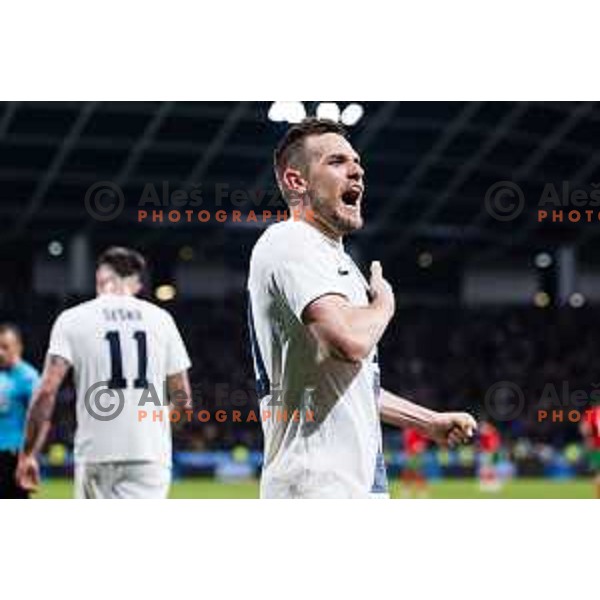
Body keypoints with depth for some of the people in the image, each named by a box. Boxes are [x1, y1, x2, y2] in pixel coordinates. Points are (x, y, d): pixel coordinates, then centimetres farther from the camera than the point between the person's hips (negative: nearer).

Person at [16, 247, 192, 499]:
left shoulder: (72, 319, 1)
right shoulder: (160, 318, 8)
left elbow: (46, 392, -9)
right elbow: (183, 399, 8)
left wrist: (28, 453, -3)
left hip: (96, 451, -1)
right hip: (151, 453, 1)